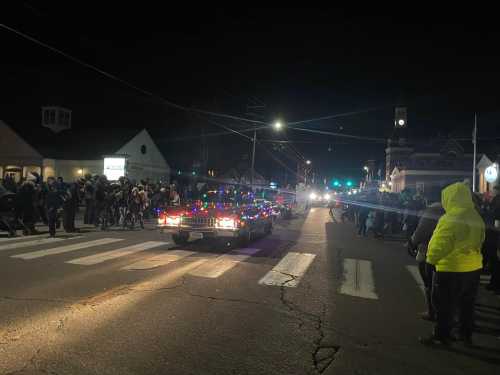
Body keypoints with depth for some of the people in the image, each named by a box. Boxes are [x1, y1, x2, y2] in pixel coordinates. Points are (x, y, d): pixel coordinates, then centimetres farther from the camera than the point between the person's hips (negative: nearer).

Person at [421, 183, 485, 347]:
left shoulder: (451, 218, -22)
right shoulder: (476, 217, 6)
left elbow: (440, 243, -23)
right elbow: (479, 240, 14)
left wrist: (431, 259, -11)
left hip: (451, 269, -8)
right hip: (473, 267, 8)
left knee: (445, 305, 5)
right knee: (466, 304, 19)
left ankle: (441, 336, 15)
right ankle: (466, 335, 30)